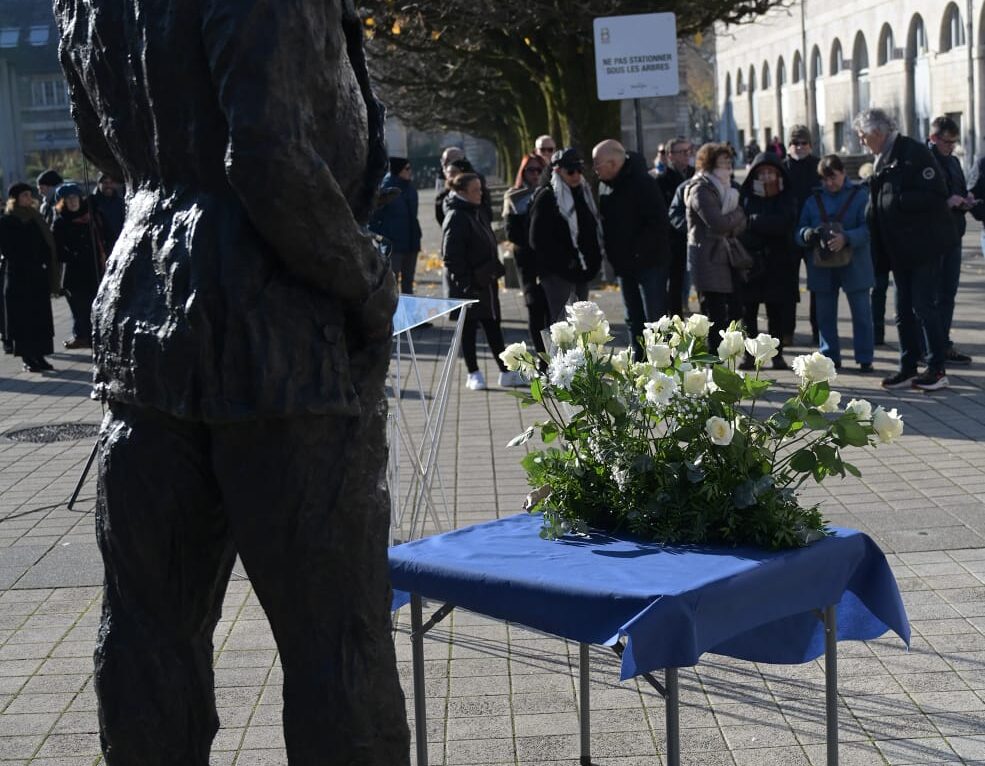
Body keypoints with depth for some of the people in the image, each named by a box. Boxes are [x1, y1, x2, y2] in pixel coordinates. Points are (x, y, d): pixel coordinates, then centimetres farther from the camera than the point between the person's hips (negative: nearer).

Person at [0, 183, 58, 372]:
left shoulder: (35, 219, 13)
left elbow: (46, 245, 11)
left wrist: (51, 275, 1)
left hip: (39, 276, 5)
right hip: (18, 278, -5)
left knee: (40, 317, 4)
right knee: (22, 318, -2)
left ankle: (39, 356, 10)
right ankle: (27, 358, 2)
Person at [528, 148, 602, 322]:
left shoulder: (584, 192, 14)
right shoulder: (546, 197, -9)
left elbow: (592, 229, 24)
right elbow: (538, 240, -14)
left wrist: (594, 260, 9)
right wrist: (566, 262, -17)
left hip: (581, 272, 8)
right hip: (558, 275, -8)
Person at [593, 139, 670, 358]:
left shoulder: (643, 184, -16)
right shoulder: (605, 185, 9)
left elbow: (659, 225, -20)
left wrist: (637, 252, -19)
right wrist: (612, 253, 5)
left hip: (649, 264, -8)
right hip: (623, 264, 8)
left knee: (655, 318, -7)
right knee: (634, 321, 14)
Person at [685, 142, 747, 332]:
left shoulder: (723, 188, 17)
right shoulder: (700, 190, -10)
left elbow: (741, 225, 12)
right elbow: (718, 223, -22)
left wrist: (730, 219, -9)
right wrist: (737, 215, -5)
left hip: (726, 260, 9)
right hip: (709, 264, -9)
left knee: (736, 312, 7)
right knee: (715, 319, -6)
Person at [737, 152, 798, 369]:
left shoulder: (787, 200, 5)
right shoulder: (745, 198, 6)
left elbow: (783, 224, -13)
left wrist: (753, 221, -13)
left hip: (778, 265, 0)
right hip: (749, 264, 0)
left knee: (776, 313, 4)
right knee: (748, 312, 1)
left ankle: (777, 354, 13)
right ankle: (750, 354, 8)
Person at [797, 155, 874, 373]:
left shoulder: (860, 196, -1)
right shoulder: (813, 200, 10)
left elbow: (867, 229, -11)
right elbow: (799, 231, 7)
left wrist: (846, 238, -28)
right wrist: (807, 234, -17)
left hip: (854, 266, -3)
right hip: (822, 268, 3)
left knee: (861, 312, 1)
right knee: (825, 314, 8)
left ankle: (864, 358, 8)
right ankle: (830, 357, 17)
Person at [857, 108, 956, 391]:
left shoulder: (913, 153, -14)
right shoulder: (883, 160, 13)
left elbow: (935, 195, -21)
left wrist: (898, 200, -21)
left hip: (924, 246, -9)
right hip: (899, 248, 9)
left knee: (924, 306, -5)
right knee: (904, 311, 11)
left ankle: (937, 369, 4)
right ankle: (908, 368, 19)